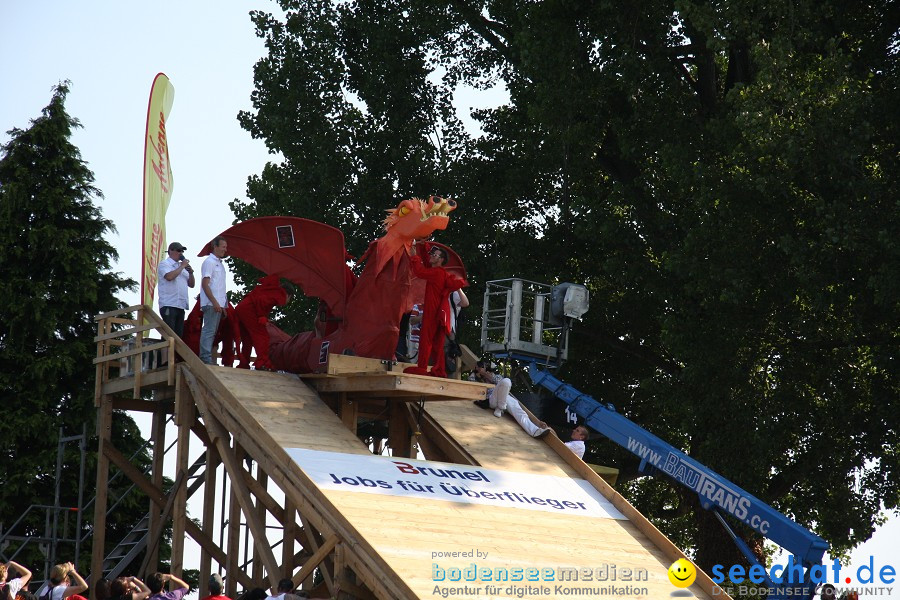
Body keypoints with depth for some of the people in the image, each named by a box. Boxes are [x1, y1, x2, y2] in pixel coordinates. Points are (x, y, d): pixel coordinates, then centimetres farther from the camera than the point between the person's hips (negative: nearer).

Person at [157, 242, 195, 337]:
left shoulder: (181, 266, 23)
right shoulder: (164, 264, 1)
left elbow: (191, 284, 21)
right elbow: (169, 276, -21)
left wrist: (191, 273, 4)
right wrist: (182, 267, -10)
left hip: (181, 306, 8)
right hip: (169, 305, -8)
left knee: (178, 334, 6)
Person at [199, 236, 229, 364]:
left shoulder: (220, 263, 20)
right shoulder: (209, 262, -8)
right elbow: (205, 284, -15)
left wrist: (223, 305, 18)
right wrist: (214, 302, -21)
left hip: (218, 304, 9)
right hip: (211, 304, -9)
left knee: (212, 332, 9)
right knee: (209, 331, -11)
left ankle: (207, 358, 11)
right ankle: (206, 358, -13)